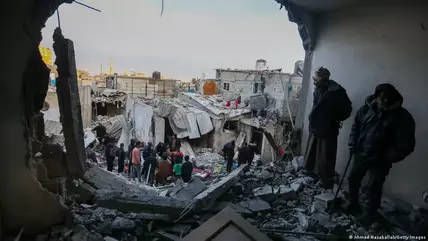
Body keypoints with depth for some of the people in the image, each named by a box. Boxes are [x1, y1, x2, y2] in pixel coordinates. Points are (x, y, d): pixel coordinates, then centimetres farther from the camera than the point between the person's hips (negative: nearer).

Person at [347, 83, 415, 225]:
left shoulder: (402, 117, -13)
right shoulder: (367, 109, -3)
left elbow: (406, 143, -12)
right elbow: (356, 126, 10)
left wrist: (388, 158, -18)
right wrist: (353, 144, -1)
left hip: (380, 160, -4)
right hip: (361, 154, 4)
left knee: (374, 188, 4)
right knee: (353, 179, 14)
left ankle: (369, 214, 26)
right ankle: (353, 204, 36)